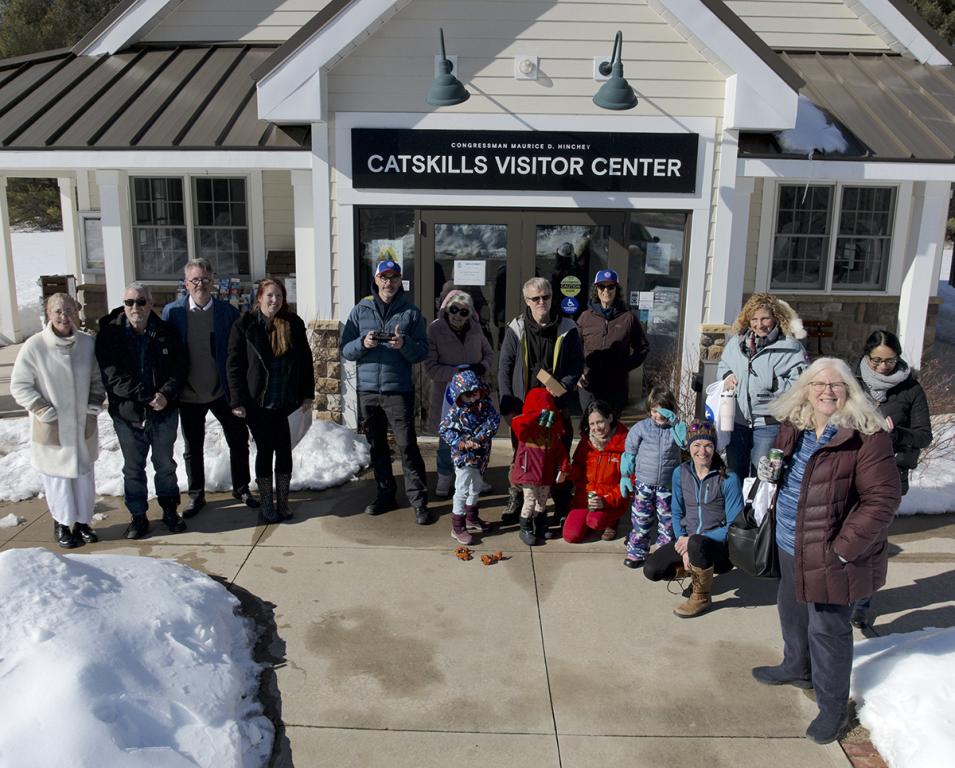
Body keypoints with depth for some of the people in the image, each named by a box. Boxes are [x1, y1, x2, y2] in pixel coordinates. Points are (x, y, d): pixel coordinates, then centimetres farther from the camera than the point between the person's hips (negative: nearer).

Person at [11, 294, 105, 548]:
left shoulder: (88, 343, -3)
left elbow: (98, 379, 11)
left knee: (84, 475, 12)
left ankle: (82, 522, 29)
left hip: (84, 426, 3)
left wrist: (95, 403, -1)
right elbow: (19, 386, -5)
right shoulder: (34, 346, -13)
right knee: (57, 477, 5)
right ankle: (61, 524, 24)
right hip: (51, 430, -3)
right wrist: (44, 410, -11)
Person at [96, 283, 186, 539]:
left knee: (165, 464, 14)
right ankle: (138, 516, 24)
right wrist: (146, 396, -20)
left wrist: (167, 394, -18)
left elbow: (179, 367, -1)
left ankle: (170, 510, 29)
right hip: (128, 414, -1)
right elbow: (111, 375, -13)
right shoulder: (109, 334, -6)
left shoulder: (166, 332, -1)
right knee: (133, 468, 11)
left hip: (164, 412, 1)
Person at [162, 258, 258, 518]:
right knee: (192, 448, 13)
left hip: (222, 391, 0)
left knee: (239, 440, 7)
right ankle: (196, 495, 30)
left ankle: (241, 488, 27)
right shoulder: (172, 312, -6)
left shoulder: (228, 312, -6)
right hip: (189, 394, 0)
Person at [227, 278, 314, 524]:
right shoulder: (244, 325, -4)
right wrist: (237, 401, -8)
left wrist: (308, 394, 4)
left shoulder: (294, 324, 3)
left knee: (284, 449, 3)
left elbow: (305, 361, 8)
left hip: (286, 402, 2)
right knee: (265, 450, 4)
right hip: (258, 402, -2)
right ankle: (266, 503, 17)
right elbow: (233, 365, -4)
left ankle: (282, 501, 17)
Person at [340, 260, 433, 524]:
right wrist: (363, 343, -16)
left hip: (398, 390, -3)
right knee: (377, 447, 12)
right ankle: (385, 495, 26)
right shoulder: (361, 310, 8)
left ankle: (419, 501, 0)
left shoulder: (411, 312, 3)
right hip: (367, 390, 3)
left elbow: (422, 352, -2)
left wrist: (405, 344, -21)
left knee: (407, 447, -7)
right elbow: (346, 350, 4)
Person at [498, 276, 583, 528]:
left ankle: (562, 505, 20)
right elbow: (504, 369, 1)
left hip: (557, 406, 0)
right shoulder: (516, 329, 0)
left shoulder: (567, 329, 0)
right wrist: (507, 406, -4)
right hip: (523, 406, 1)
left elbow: (577, 366, 2)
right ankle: (515, 502, 26)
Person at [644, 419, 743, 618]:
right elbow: (677, 514, 7)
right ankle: (697, 569, 13)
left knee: (697, 544, -39)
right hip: (686, 540, 5)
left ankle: (701, 597, -9)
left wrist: (692, 542, -21)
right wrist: (682, 542, -12)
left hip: (720, 547, -5)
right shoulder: (680, 473, 0)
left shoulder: (728, 479, -14)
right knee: (651, 570, -17)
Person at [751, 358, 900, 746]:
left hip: (830, 553, -7)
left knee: (827, 628, 5)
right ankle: (797, 668, 51)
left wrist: (844, 547, -20)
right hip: (790, 546, 8)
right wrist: (769, 470, 0)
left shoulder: (866, 437, -19)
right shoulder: (792, 428, 4)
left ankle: (832, 706, 25)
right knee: (792, 610, 26)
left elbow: (883, 497, -20)